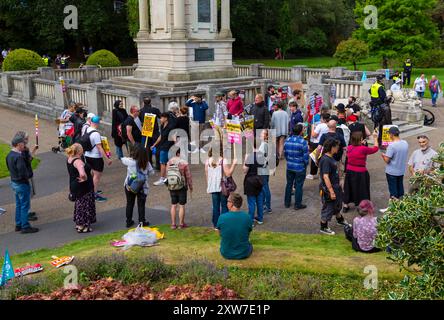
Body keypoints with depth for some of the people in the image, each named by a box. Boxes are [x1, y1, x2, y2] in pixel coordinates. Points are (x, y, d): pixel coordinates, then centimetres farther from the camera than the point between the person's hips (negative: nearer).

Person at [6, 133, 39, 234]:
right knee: (25, 206, 1)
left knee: (18, 205, 19)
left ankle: (18, 225, 28)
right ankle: (25, 227, 8)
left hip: (14, 182, 9)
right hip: (22, 184, -9)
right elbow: (23, 173, -27)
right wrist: (30, 174, -10)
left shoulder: (9, 155, 4)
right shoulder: (19, 157, -26)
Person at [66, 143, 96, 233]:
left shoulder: (69, 159, 1)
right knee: (84, 205, 4)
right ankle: (82, 227, 13)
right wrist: (85, 178, -24)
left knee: (79, 204, 22)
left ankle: (78, 224, 34)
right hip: (83, 188, -9)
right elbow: (82, 174, -43)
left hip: (74, 185, 9)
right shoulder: (78, 161, -27)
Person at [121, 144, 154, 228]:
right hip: (142, 187, -1)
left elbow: (123, 160, 5)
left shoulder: (130, 161, -14)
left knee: (129, 203, 15)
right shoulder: (146, 163, -13)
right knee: (141, 204, 10)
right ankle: (142, 222, 17)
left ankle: (129, 221, 24)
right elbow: (151, 172, -2)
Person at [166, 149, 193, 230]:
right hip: (182, 187, -4)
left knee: (173, 205, 12)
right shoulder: (184, 163, -14)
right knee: (182, 206, 5)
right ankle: (181, 224, 12)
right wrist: (190, 186, 2)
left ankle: (173, 224, 15)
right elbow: (188, 176, -9)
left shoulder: (169, 162, 1)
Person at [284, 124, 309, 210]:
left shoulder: (287, 140, -2)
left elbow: (285, 153, 7)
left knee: (289, 184, 17)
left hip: (289, 167, 5)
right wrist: (306, 164, 2)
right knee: (299, 185, 6)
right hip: (300, 168, -5)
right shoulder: (303, 142, -19)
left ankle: (287, 203, 27)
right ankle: (297, 204, 14)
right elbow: (305, 155, -15)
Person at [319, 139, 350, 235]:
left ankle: (340, 220, 50)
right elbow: (325, 177, -30)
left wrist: (338, 185, 24)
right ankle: (323, 227, 20)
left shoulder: (331, 158, 5)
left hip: (335, 186, 10)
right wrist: (331, 191, -29)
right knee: (328, 208, 5)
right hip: (328, 188, -10)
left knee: (337, 205, 28)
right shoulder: (325, 160, -26)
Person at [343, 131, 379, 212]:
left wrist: (360, 144, 15)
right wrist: (375, 138, 4)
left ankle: (345, 206, 27)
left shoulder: (349, 148, -6)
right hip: (360, 173, -5)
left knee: (349, 188, 18)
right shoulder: (363, 149, -21)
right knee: (361, 190, 11)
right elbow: (375, 149, -6)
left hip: (349, 171, 5)